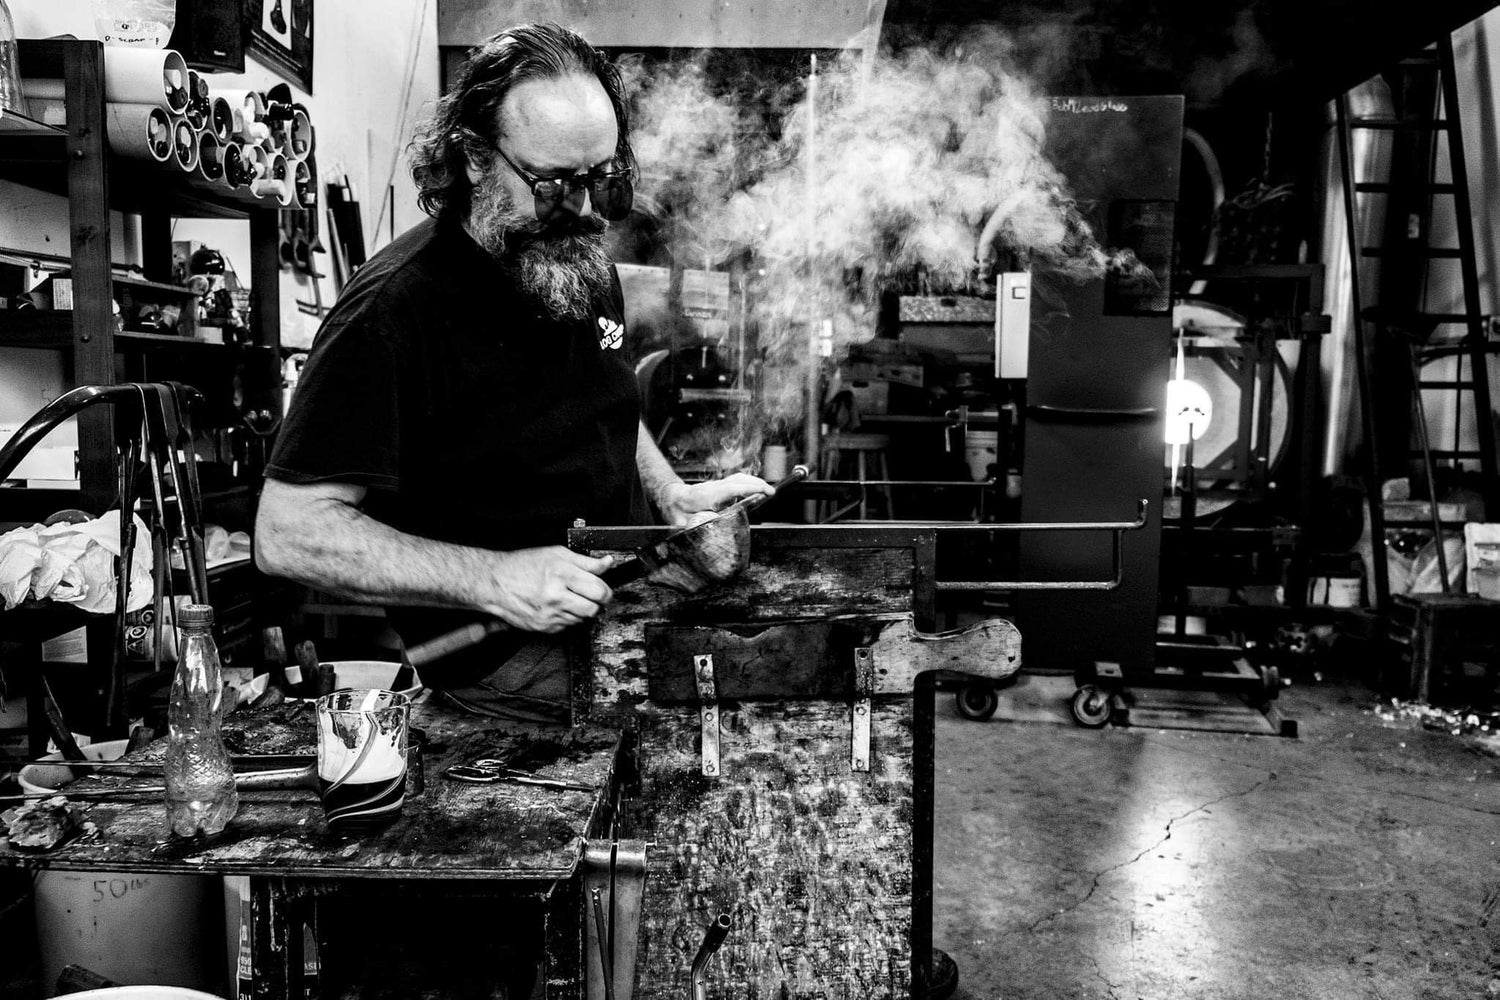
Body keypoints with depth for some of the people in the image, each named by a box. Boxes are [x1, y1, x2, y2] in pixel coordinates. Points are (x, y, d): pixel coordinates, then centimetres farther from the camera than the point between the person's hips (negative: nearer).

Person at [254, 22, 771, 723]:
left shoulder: (586, 268, 9)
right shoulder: (393, 309, -18)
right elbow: (288, 533, -20)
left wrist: (675, 499, 7)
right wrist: (493, 579, -29)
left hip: (632, 601, 8)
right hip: (511, 653, -8)